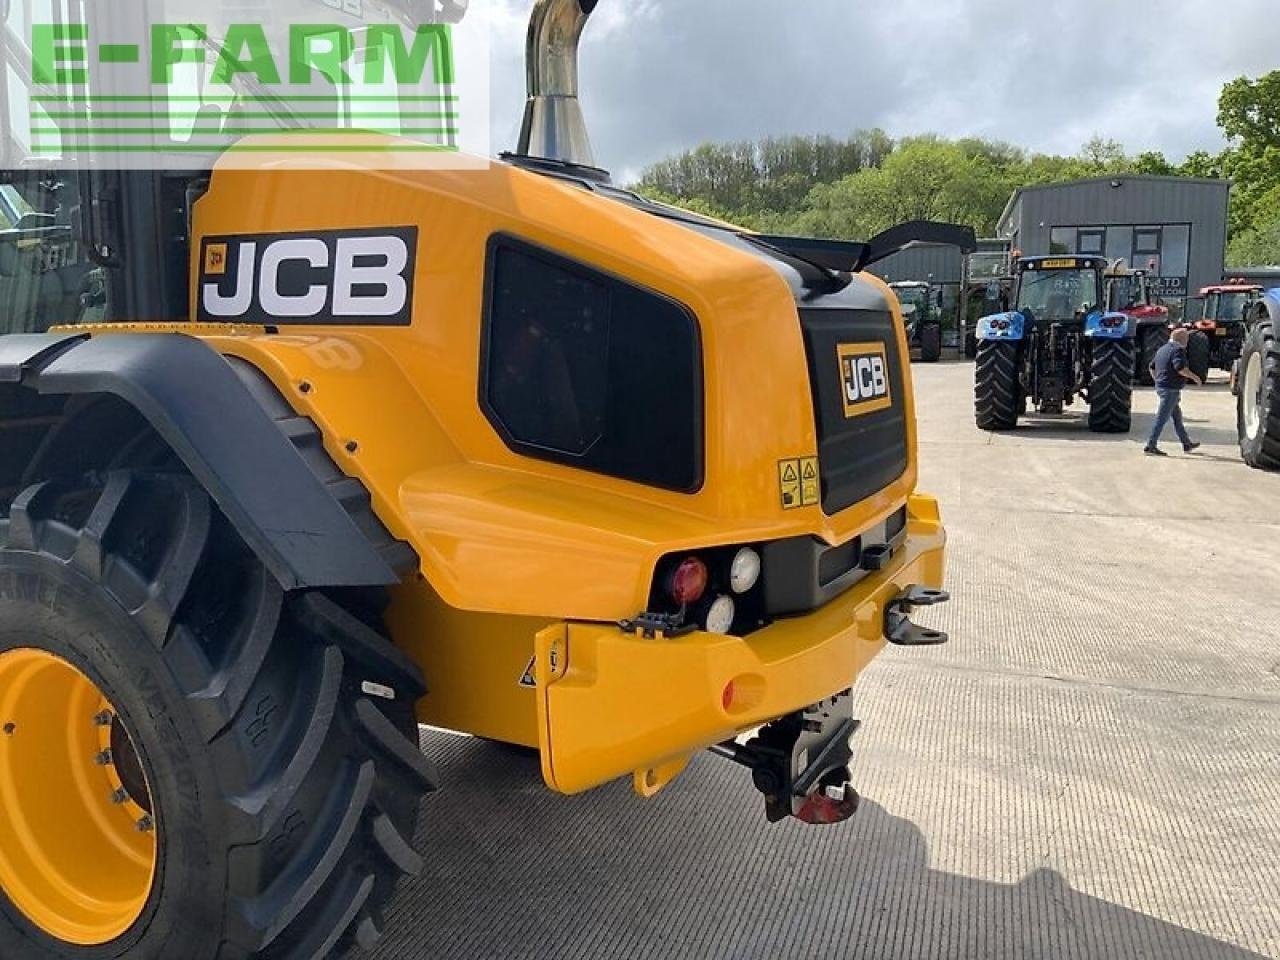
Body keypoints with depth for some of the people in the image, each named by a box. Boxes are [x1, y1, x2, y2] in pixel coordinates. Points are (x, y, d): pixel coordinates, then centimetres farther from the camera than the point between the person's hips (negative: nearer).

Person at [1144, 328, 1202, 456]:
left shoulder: (1162, 349, 15)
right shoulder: (1178, 350, -13)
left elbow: (1152, 367, 21)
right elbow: (1180, 368, -26)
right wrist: (1194, 377, -15)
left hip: (1161, 387, 10)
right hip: (1171, 389, -10)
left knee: (1177, 417, 18)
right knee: (1162, 419, -9)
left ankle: (1187, 444, 28)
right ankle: (1151, 446, -9)